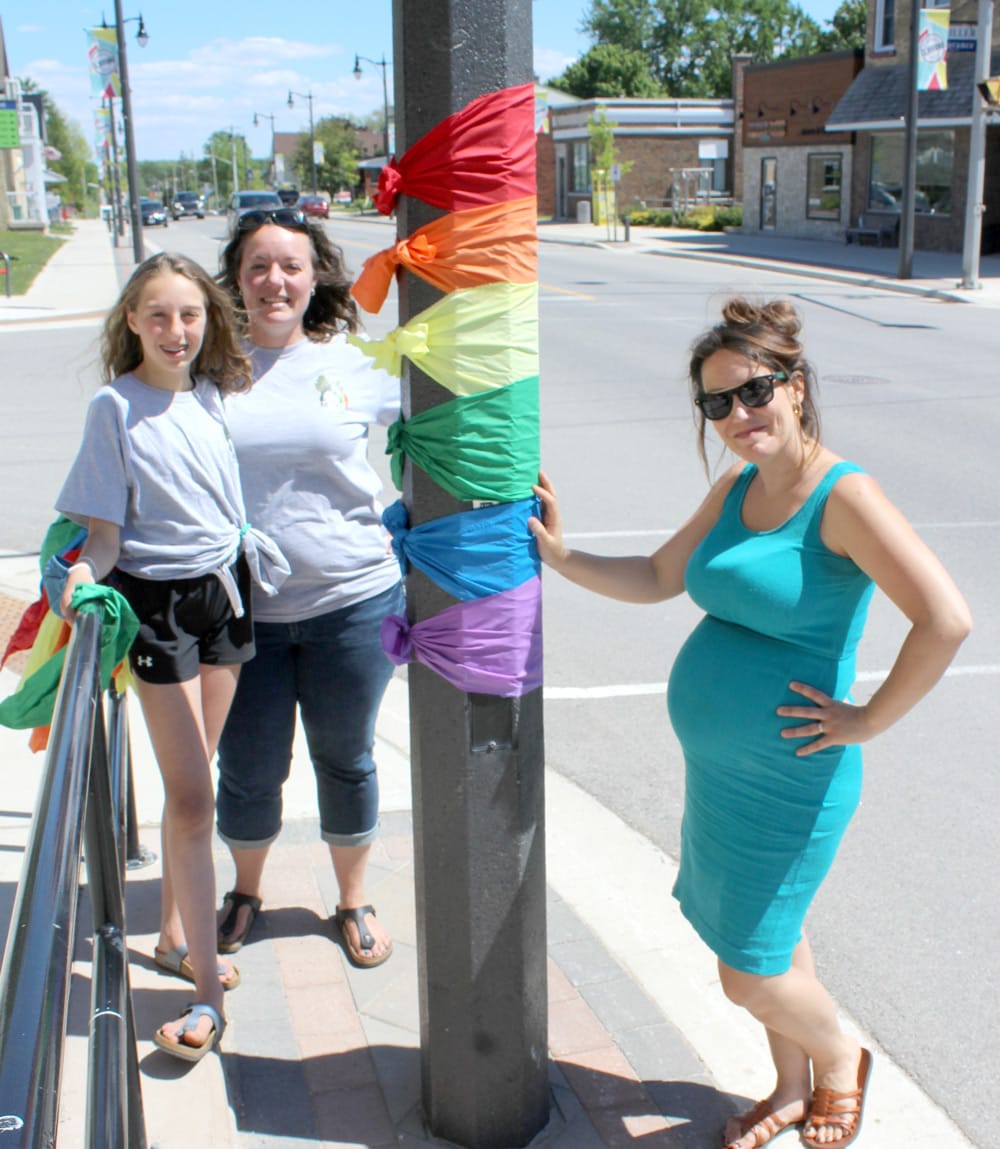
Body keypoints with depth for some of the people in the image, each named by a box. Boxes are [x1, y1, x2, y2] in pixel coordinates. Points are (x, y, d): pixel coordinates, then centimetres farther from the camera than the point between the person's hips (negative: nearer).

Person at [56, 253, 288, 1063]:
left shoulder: (212, 394, 4)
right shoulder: (114, 407, -10)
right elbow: (106, 530, -12)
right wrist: (85, 573, -28)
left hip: (227, 589, 5)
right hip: (158, 602, -5)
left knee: (192, 783, 14)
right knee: (191, 797, -6)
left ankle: (175, 936, 30)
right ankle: (208, 989, 1)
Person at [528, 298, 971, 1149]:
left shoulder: (843, 497, -20)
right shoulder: (736, 488, 4)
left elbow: (947, 621, -29)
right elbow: (655, 580, 13)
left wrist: (868, 721, -21)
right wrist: (561, 556, 1)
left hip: (788, 784, -7)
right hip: (718, 768, 7)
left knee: (750, 973, 5)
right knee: (769, 940, 23)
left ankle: (839, 1057, 36)